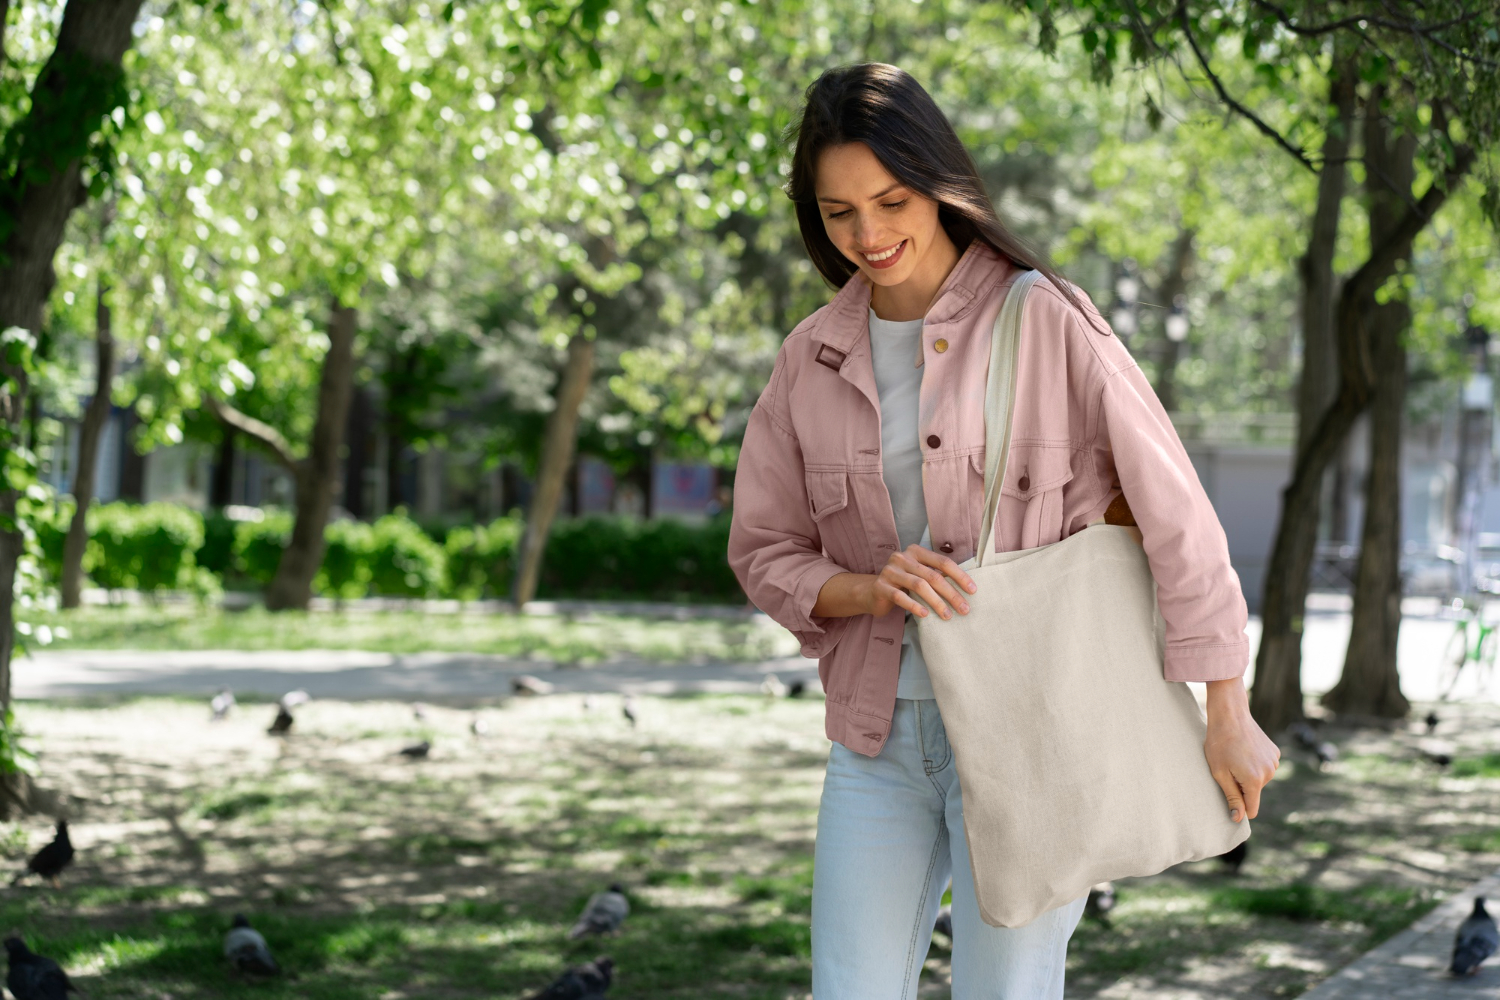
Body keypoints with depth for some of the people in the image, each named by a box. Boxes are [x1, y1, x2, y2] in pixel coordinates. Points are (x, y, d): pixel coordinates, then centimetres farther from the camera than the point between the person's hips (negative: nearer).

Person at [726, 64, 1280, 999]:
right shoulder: (812, 359, 5)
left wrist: (1228, 717, -8)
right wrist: (873, 589, -12)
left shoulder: (1043, 322, -9)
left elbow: (1174, 512, -9)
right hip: (879, 735, 5)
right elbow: (764, 553, 9)